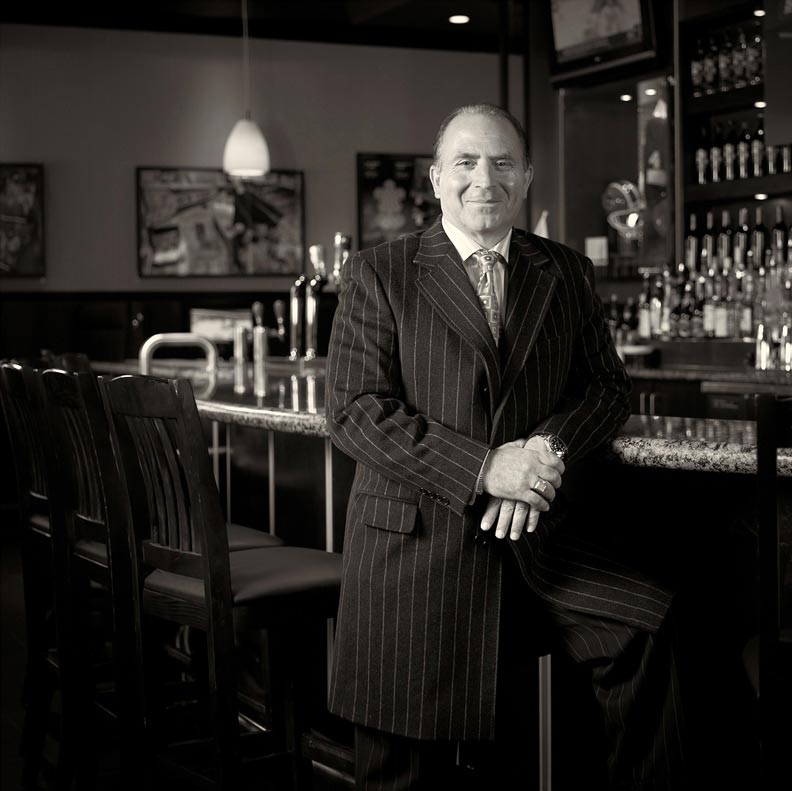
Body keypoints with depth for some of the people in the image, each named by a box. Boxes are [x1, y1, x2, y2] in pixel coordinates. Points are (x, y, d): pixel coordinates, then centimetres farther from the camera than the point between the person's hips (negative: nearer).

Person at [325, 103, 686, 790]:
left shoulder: (568, 274, 11)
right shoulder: (380, 274, -1)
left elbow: (608, 386, 10)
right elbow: (353, 411, -9)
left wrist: (548, 452, -13)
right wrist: (483, 469, -19)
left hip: (532, 536, 3)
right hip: (413, 546, -2)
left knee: (650, 622, -20)